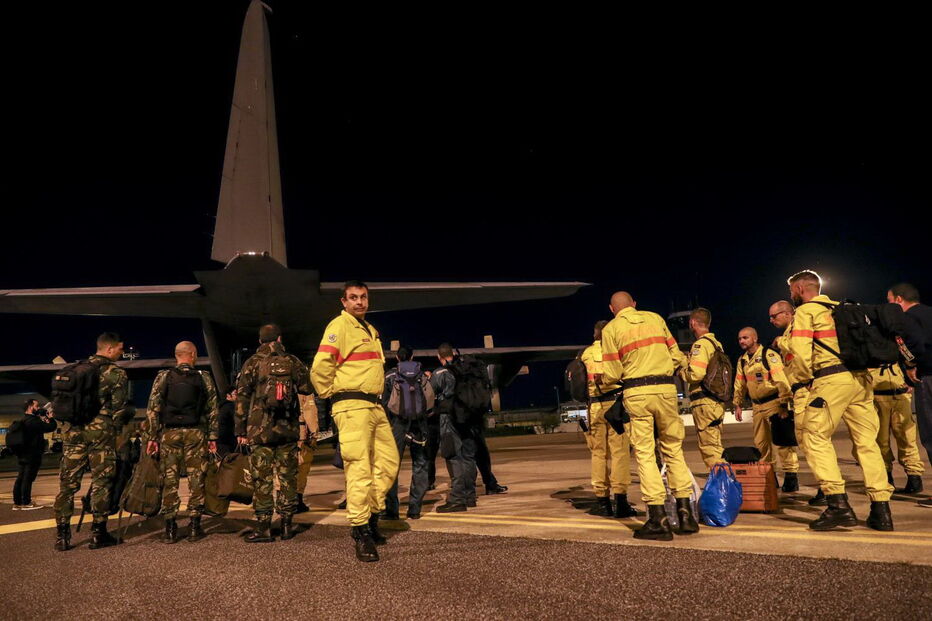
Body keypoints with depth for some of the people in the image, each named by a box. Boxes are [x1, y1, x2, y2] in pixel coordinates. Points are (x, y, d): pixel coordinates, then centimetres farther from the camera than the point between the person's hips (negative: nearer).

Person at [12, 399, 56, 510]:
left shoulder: (23, 420, 14)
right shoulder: (33, 421, -18)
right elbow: (51, 427, -20)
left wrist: (44, 419, 12)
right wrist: (51, 418, -3)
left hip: (22, 455, 10)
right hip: (31, 455, -10)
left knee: (20, 479, 11)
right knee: (28, 479, -5)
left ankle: (17, 503, 16)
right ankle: (26, 503, -1)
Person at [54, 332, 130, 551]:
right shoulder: (116, 373, -5)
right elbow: (119, 408, -9)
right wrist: (116, 428, 8)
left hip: (73, 429, 5)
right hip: (100, 429, -5)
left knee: (68, 482, 9)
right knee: (100, 481, 2)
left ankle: (62, 535, 11)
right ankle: (98, 534, 7)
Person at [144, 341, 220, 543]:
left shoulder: (163, 377, 3)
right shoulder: (204, 378, 3)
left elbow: (152, 409, 0)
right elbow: (213, 410, 2)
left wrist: (152, 437, 4)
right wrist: (213, 437, 7)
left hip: (169, 434, 1)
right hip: (196, 434, 0)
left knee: (169, 481, 6)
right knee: (196, 481, 5)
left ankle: (170, 529, 8)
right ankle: (194, 527, 8)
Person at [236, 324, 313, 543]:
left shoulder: (252, 363, 0)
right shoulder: (293, 362, 4)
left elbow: (242, 398, -2)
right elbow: (307, 389, 8)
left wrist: (241, 430, 2)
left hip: (260, 429, -1)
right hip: (288, 429, 2)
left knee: (262, 479, 3)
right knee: (287, 477, 9)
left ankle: (263, 527, 5)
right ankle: (287, 525, 13)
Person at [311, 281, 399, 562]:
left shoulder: (371, 330, 19)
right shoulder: (339, 326, -8)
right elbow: (320, 367, -15)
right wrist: (331, 395, -4)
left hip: (374, 406, 9)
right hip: (352, 407, -9)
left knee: (389, 461, 11)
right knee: (359, 468, -8)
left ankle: (371, 516, 25)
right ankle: (361, 532, 0)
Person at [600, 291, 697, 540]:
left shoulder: (611, 329, 3)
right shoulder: (655, 318, 13)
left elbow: (612, 374, 0)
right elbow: (677, 357, 11)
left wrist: (601, 380, 20)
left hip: (636, 393, -3)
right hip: (666, 389, 3)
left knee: (645, 454, 2)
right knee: (673, 450, 13)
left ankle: (659, 519, 2)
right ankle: (685, 513, 15)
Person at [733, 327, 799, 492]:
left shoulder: (769, 355, -12)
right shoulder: (742, 361, 10)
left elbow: (781, 380, -18)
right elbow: (739, 384, 17)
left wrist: (784, 404, -22)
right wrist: (737, 405, 15)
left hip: (774, 403, -7)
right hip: (757, 406, 7)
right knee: (761, 443, 12)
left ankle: (791, 475, 0)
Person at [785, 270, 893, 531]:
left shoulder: (805, 311, 0)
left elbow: (801, 353, -11)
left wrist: (800, 380, 3)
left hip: (831, 380, -7)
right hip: (861, 378, 7)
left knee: (816, 438, 0)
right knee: (867, 441, 9)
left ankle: (838, 505, -7)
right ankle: (881, 509, 11)